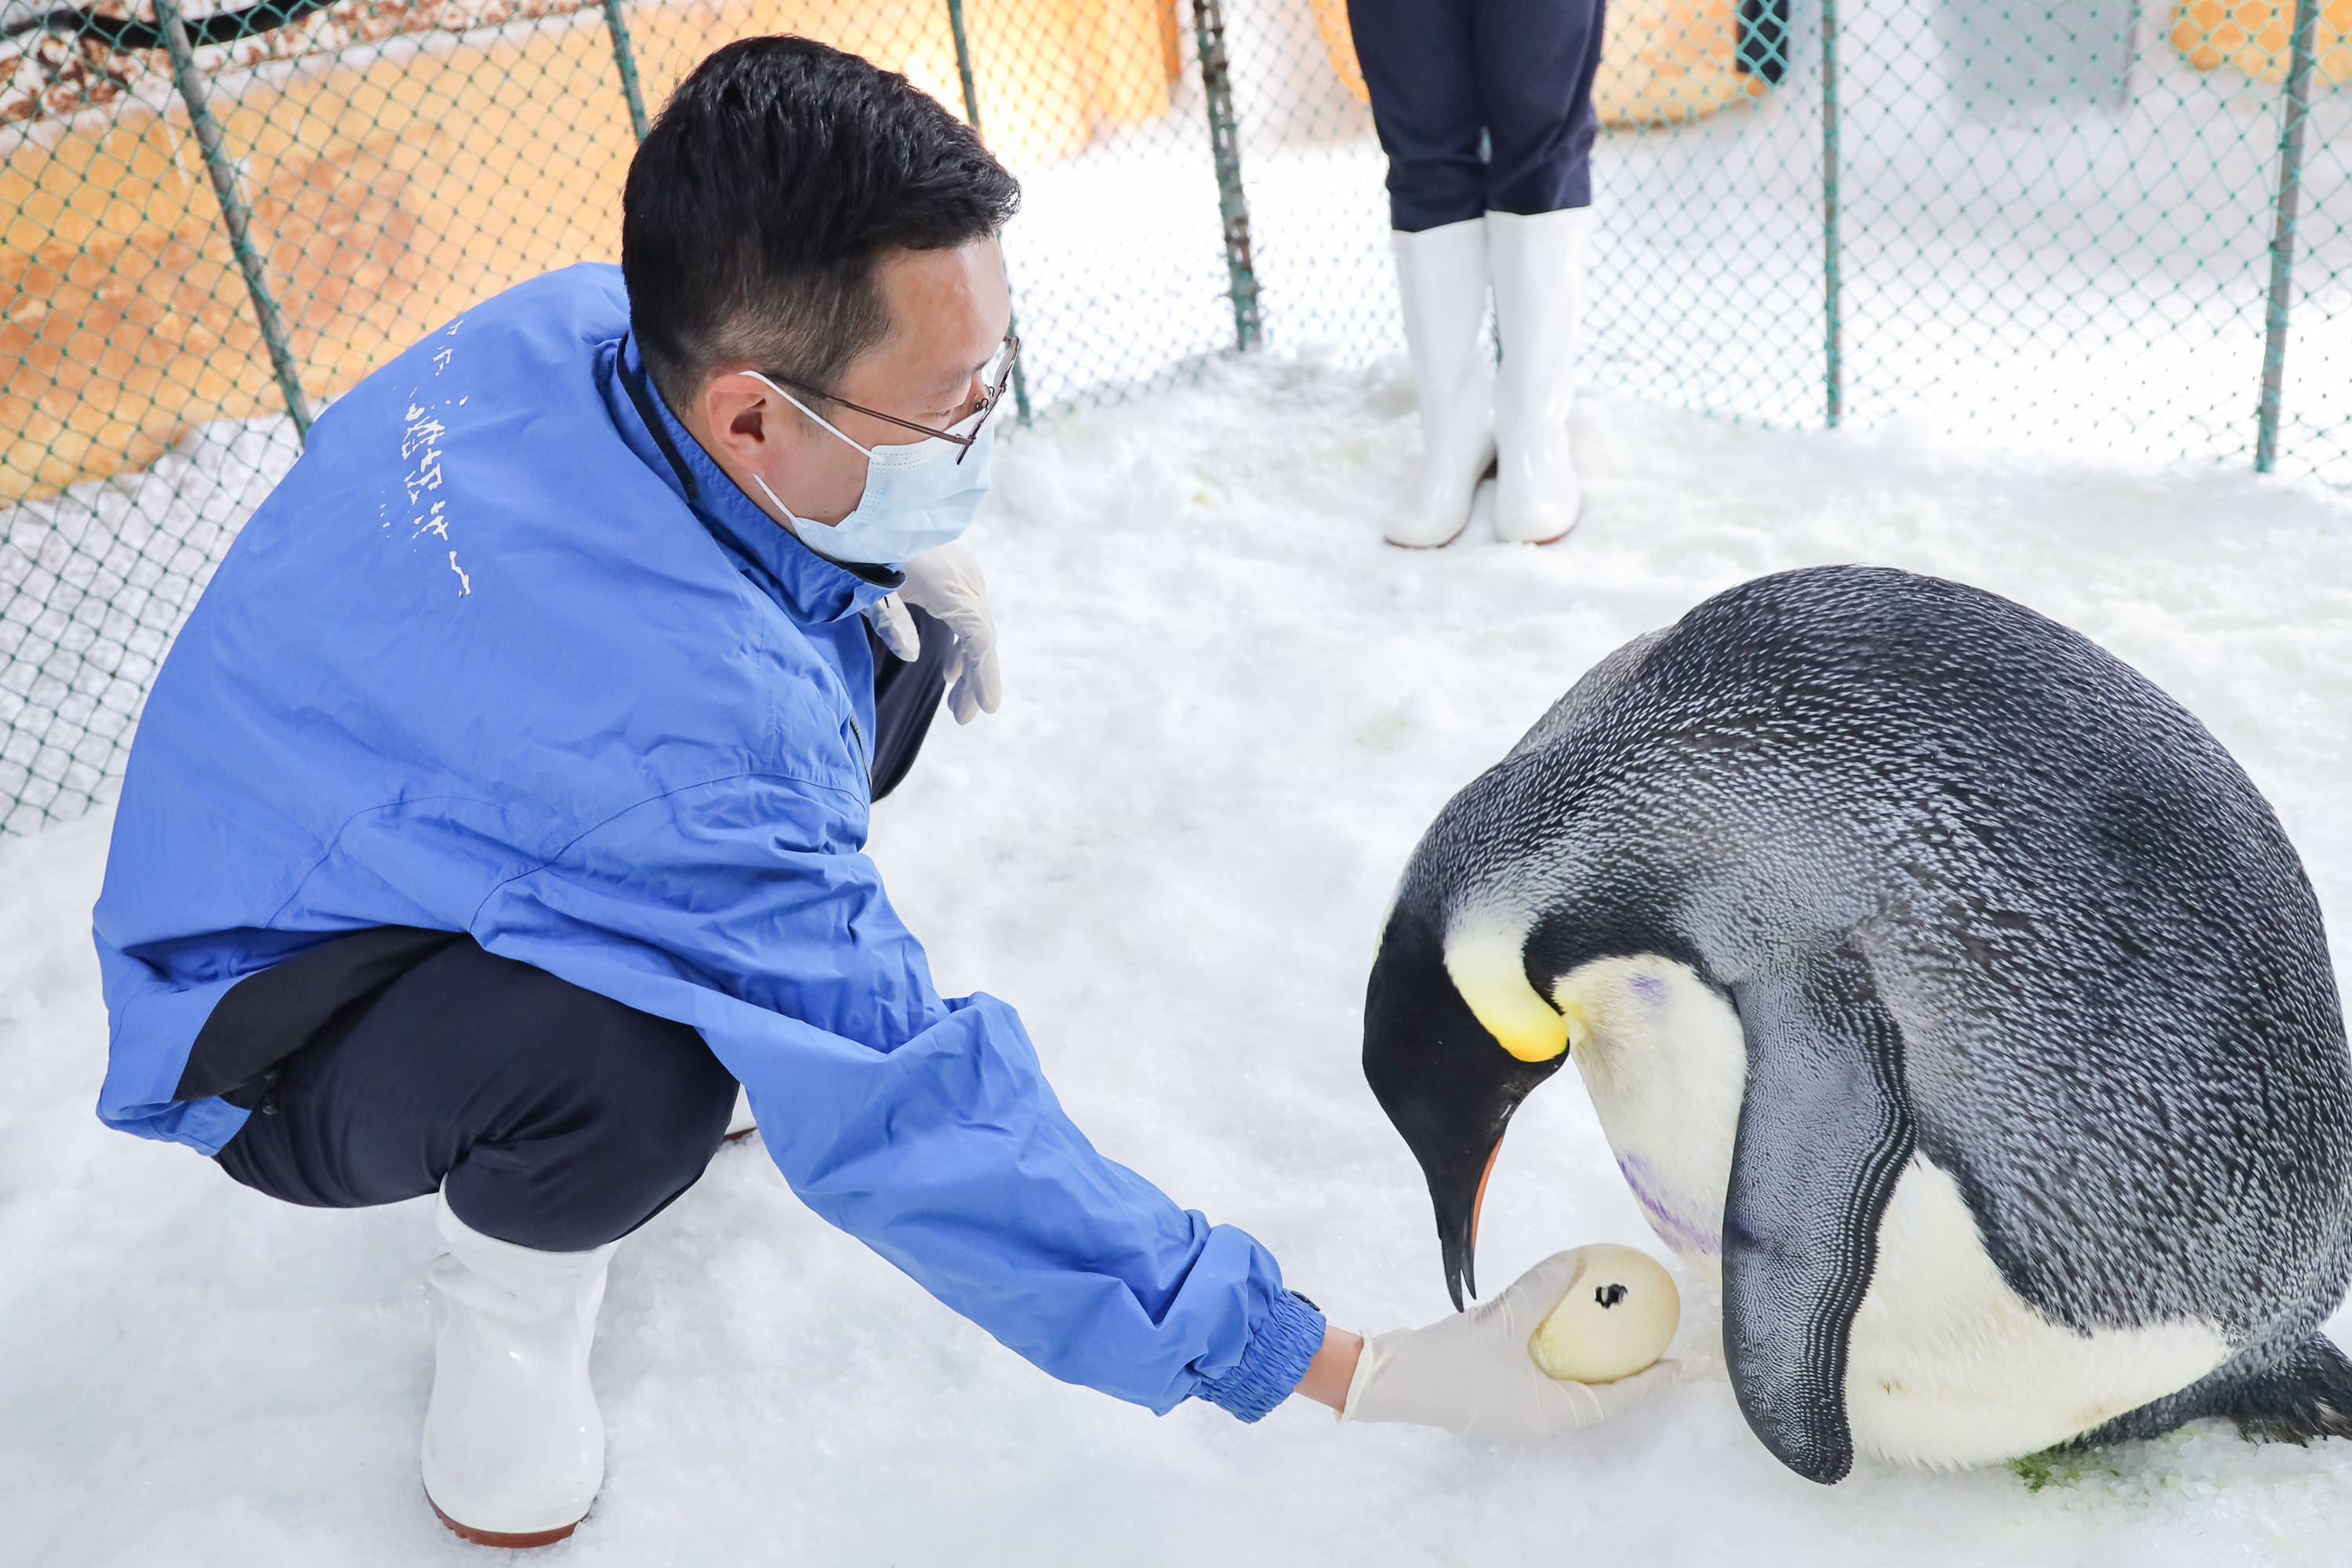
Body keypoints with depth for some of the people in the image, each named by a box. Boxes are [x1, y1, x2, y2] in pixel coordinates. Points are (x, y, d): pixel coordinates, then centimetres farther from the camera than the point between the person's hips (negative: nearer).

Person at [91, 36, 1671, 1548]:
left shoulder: (590, 319, -17)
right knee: (634, 1071, -40)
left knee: (894, 639, -3)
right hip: (276, 1021, -7)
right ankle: (509, 1274, -4)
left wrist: (913, 550, -9)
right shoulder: (681, 699, -42)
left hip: (399, 801, 8)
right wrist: (1360, 1372, -32)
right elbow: (903, 1121, -37)